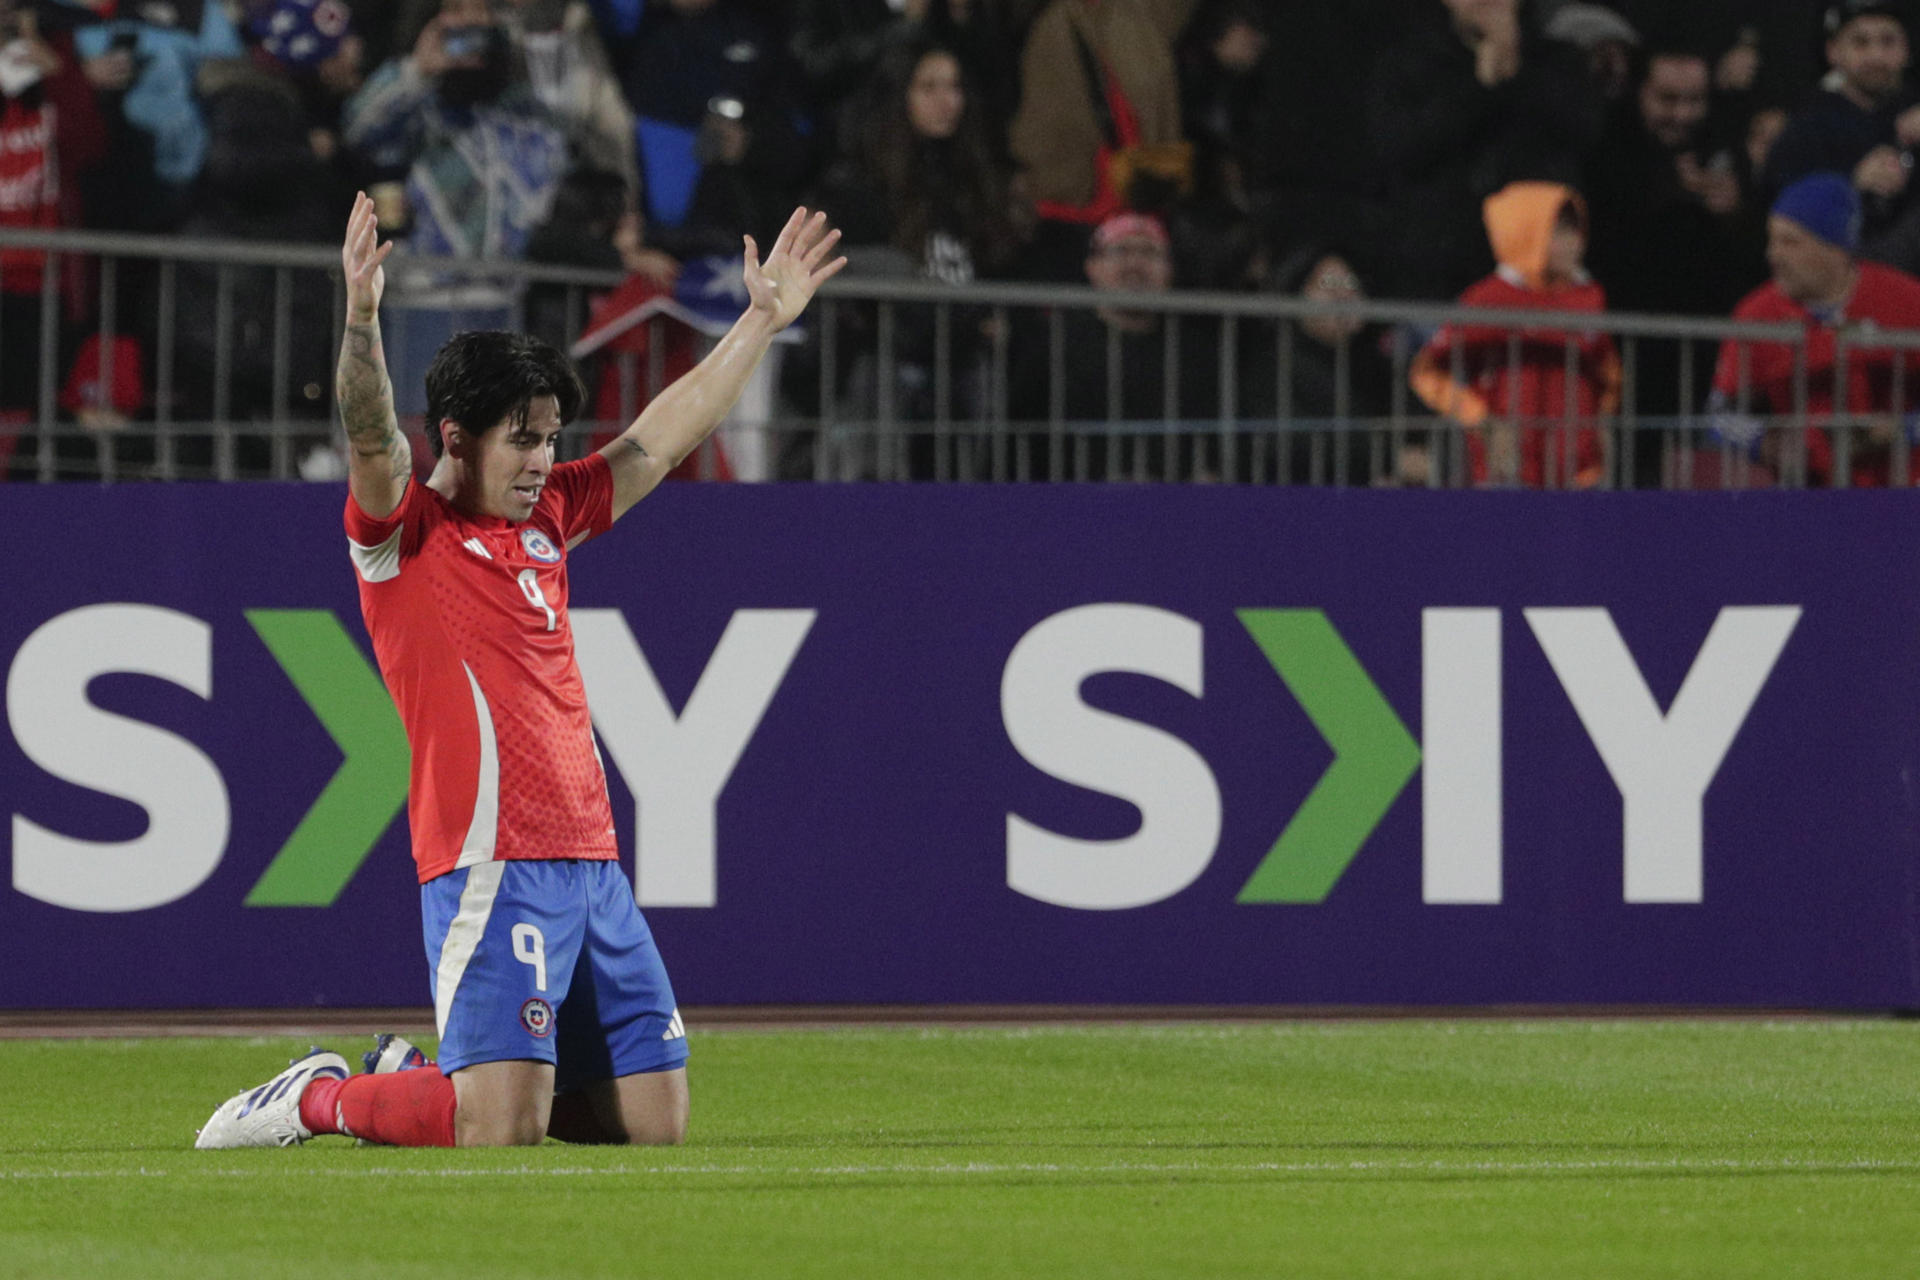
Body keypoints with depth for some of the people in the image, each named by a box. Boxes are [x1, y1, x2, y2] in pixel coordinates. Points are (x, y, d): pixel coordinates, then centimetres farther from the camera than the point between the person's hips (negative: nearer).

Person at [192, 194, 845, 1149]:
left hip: (589, 864, 8)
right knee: (502, 1130, -19)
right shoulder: (404, 532, -2)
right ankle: (319, 1099, 7)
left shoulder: (546, 519, 18)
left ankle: (425, 1088, 25)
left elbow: (666, 436, 26)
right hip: (492, 866, -8)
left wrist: (762, 320, 25)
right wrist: (361, 316, -37)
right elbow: (371, 437, -21)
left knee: (655, 1122, 6)